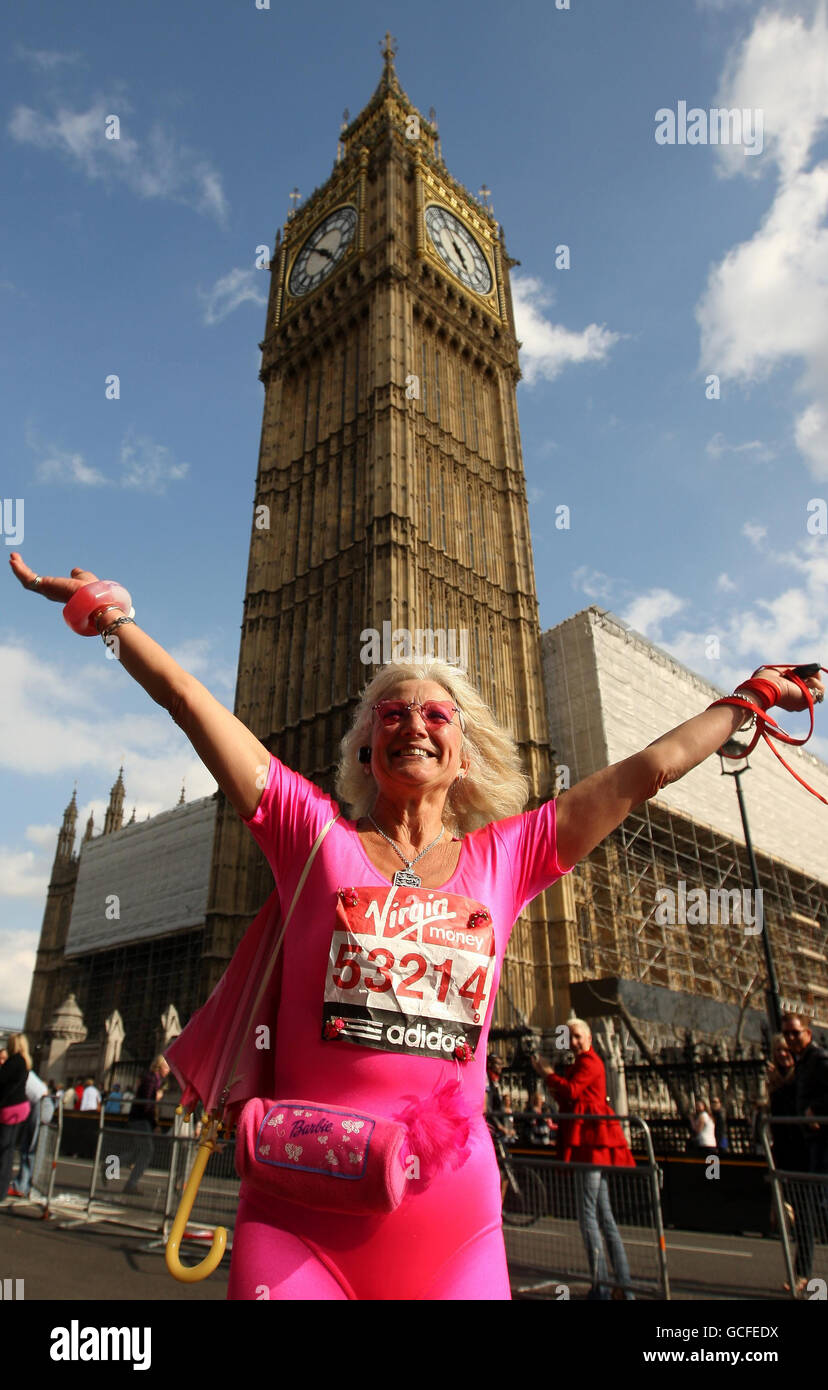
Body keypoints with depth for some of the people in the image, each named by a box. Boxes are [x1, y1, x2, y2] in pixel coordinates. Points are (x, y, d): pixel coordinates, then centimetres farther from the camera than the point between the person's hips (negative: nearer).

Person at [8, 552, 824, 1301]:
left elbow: (644, 771, 9)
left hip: (450, 1209, 2)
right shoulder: (317, 834, -1)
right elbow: (188, 700, -1)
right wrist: (103, 609, 2)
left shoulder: (504, 856, 3)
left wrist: (747, 700, 16)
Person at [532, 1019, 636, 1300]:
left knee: (588, 1215, -7)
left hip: (592, 1141, -11)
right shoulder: (582, 1063, 22)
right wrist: (555, 1090, 4)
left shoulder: (589, 1062, -8)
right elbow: (570, 1101, 21)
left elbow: (571, 1090, -22)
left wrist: (547, 1073, -10)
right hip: (593, 1143, 11)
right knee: (604, 1215, 12)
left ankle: (601, 1286, -3)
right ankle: (624, 1285, 16)